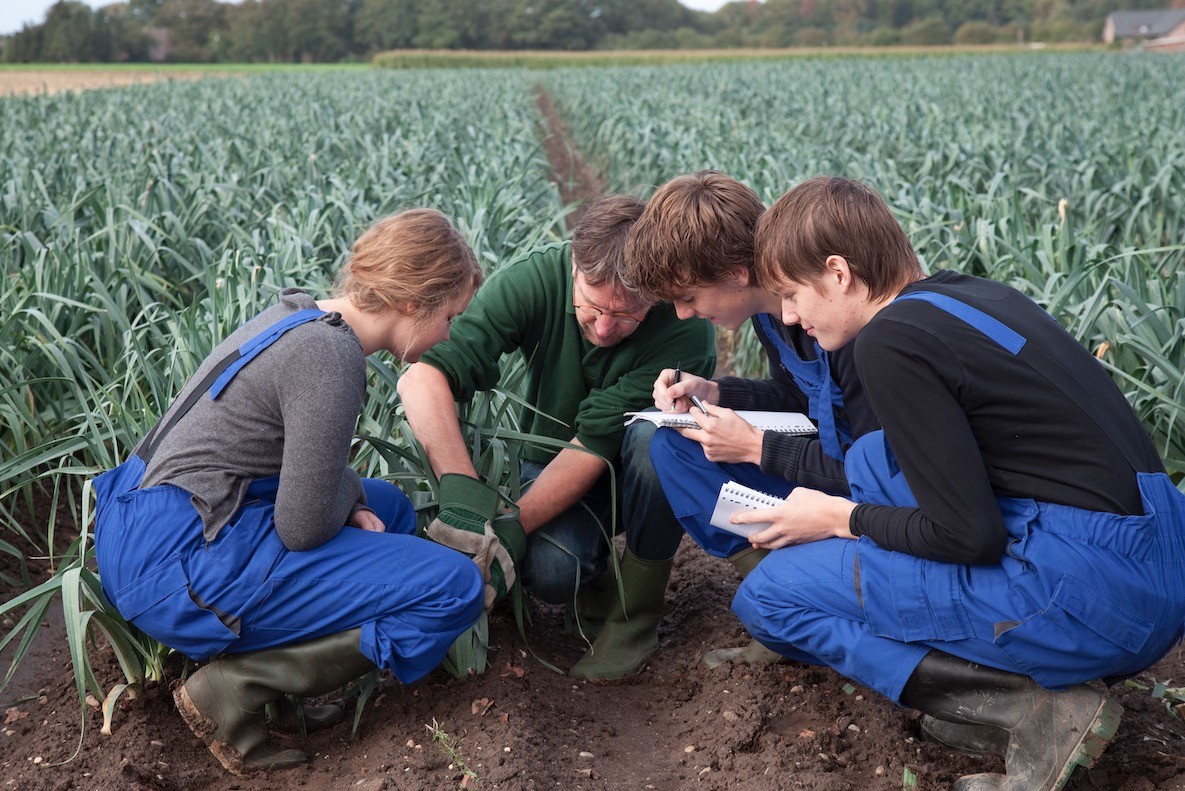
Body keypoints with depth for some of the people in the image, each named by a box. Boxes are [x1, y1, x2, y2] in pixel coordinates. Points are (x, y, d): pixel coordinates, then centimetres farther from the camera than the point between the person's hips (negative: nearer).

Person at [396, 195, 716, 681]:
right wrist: (461, 486, -48)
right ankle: (596, 573, 8)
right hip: (554, 460, 1)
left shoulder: (685, 327, -30)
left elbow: (594, 446, -30)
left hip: (640, 473, 0)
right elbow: (423, 376, -34)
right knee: (549, 573, -30)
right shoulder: (535, 280, -24)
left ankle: (638, 610, -14)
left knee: (653, 437, -37)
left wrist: (512, 526, -38)